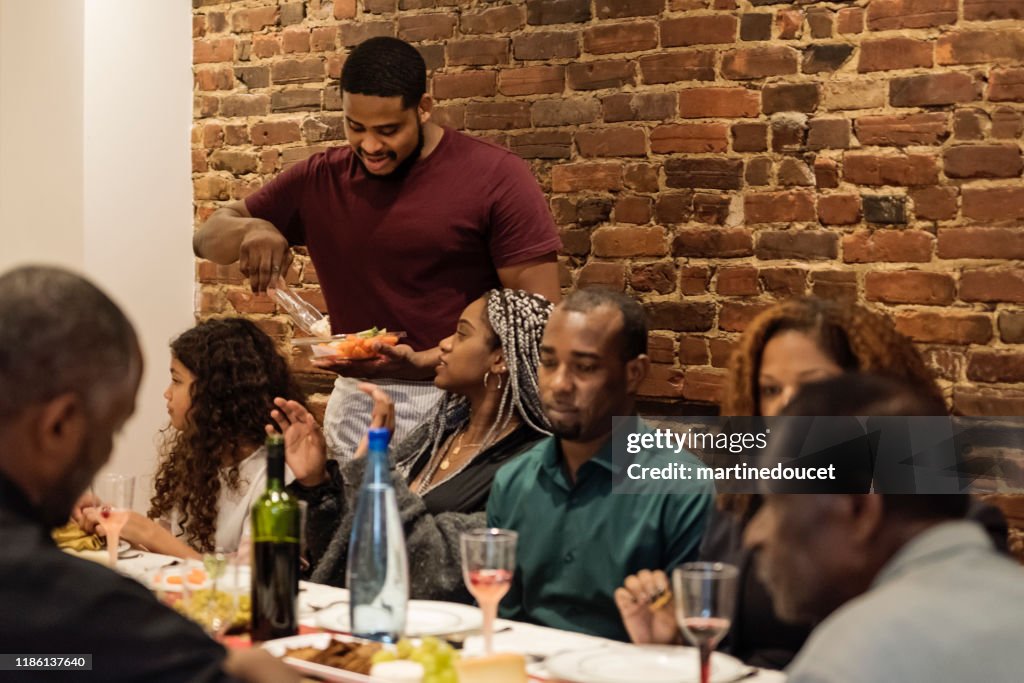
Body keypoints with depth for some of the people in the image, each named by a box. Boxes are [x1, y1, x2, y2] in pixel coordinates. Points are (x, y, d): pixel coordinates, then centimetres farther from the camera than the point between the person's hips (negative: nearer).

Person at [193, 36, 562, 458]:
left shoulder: (496, 178, -7)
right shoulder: (321, 181, 8)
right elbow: (208, 239, 16)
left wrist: (426, 361, -21)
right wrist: (251, 229, -8)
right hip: (356, 406, 4)